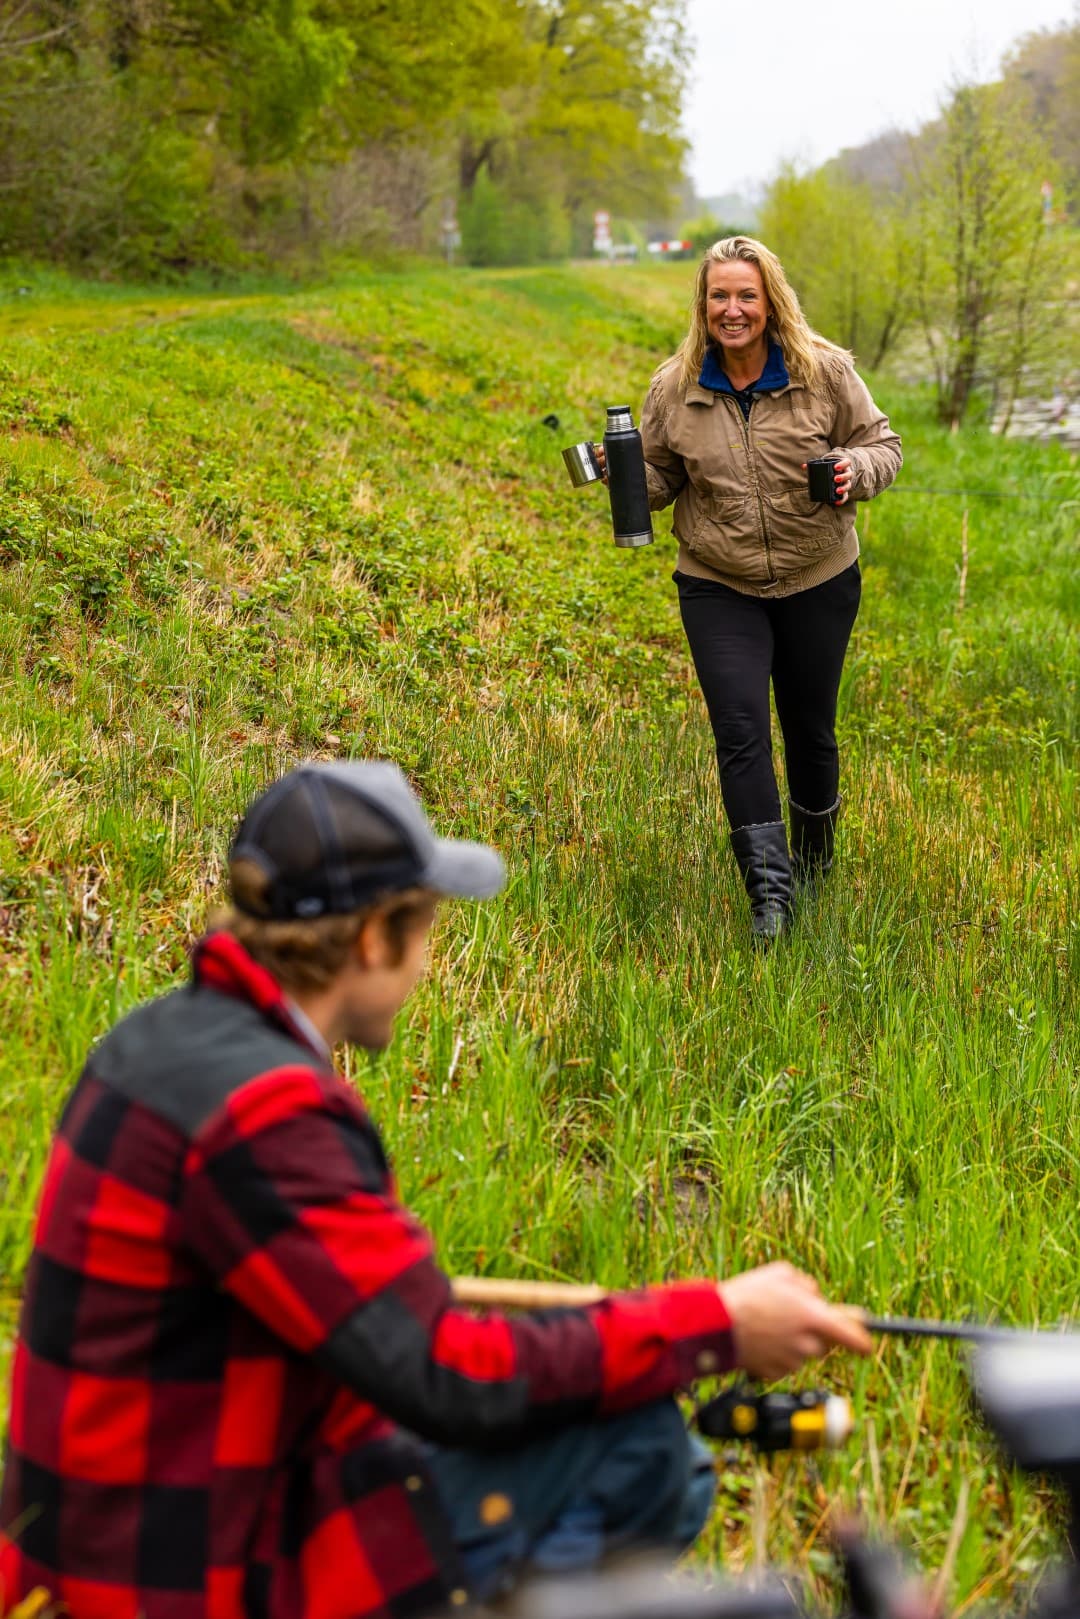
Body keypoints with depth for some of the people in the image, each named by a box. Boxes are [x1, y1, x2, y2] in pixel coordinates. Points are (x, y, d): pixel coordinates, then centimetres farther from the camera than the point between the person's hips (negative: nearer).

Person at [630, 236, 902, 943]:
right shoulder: (676, 388, -4)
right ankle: (769, 891, -6)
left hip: (820, 584, 0)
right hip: (719, 591, 0)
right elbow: (661, 478, 8)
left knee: (811, 727, 14)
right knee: (741, 732, -10)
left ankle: (814, 856, 38)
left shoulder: (824, 372, -8)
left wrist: (855, 470, -21)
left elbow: (883, 443, 1)